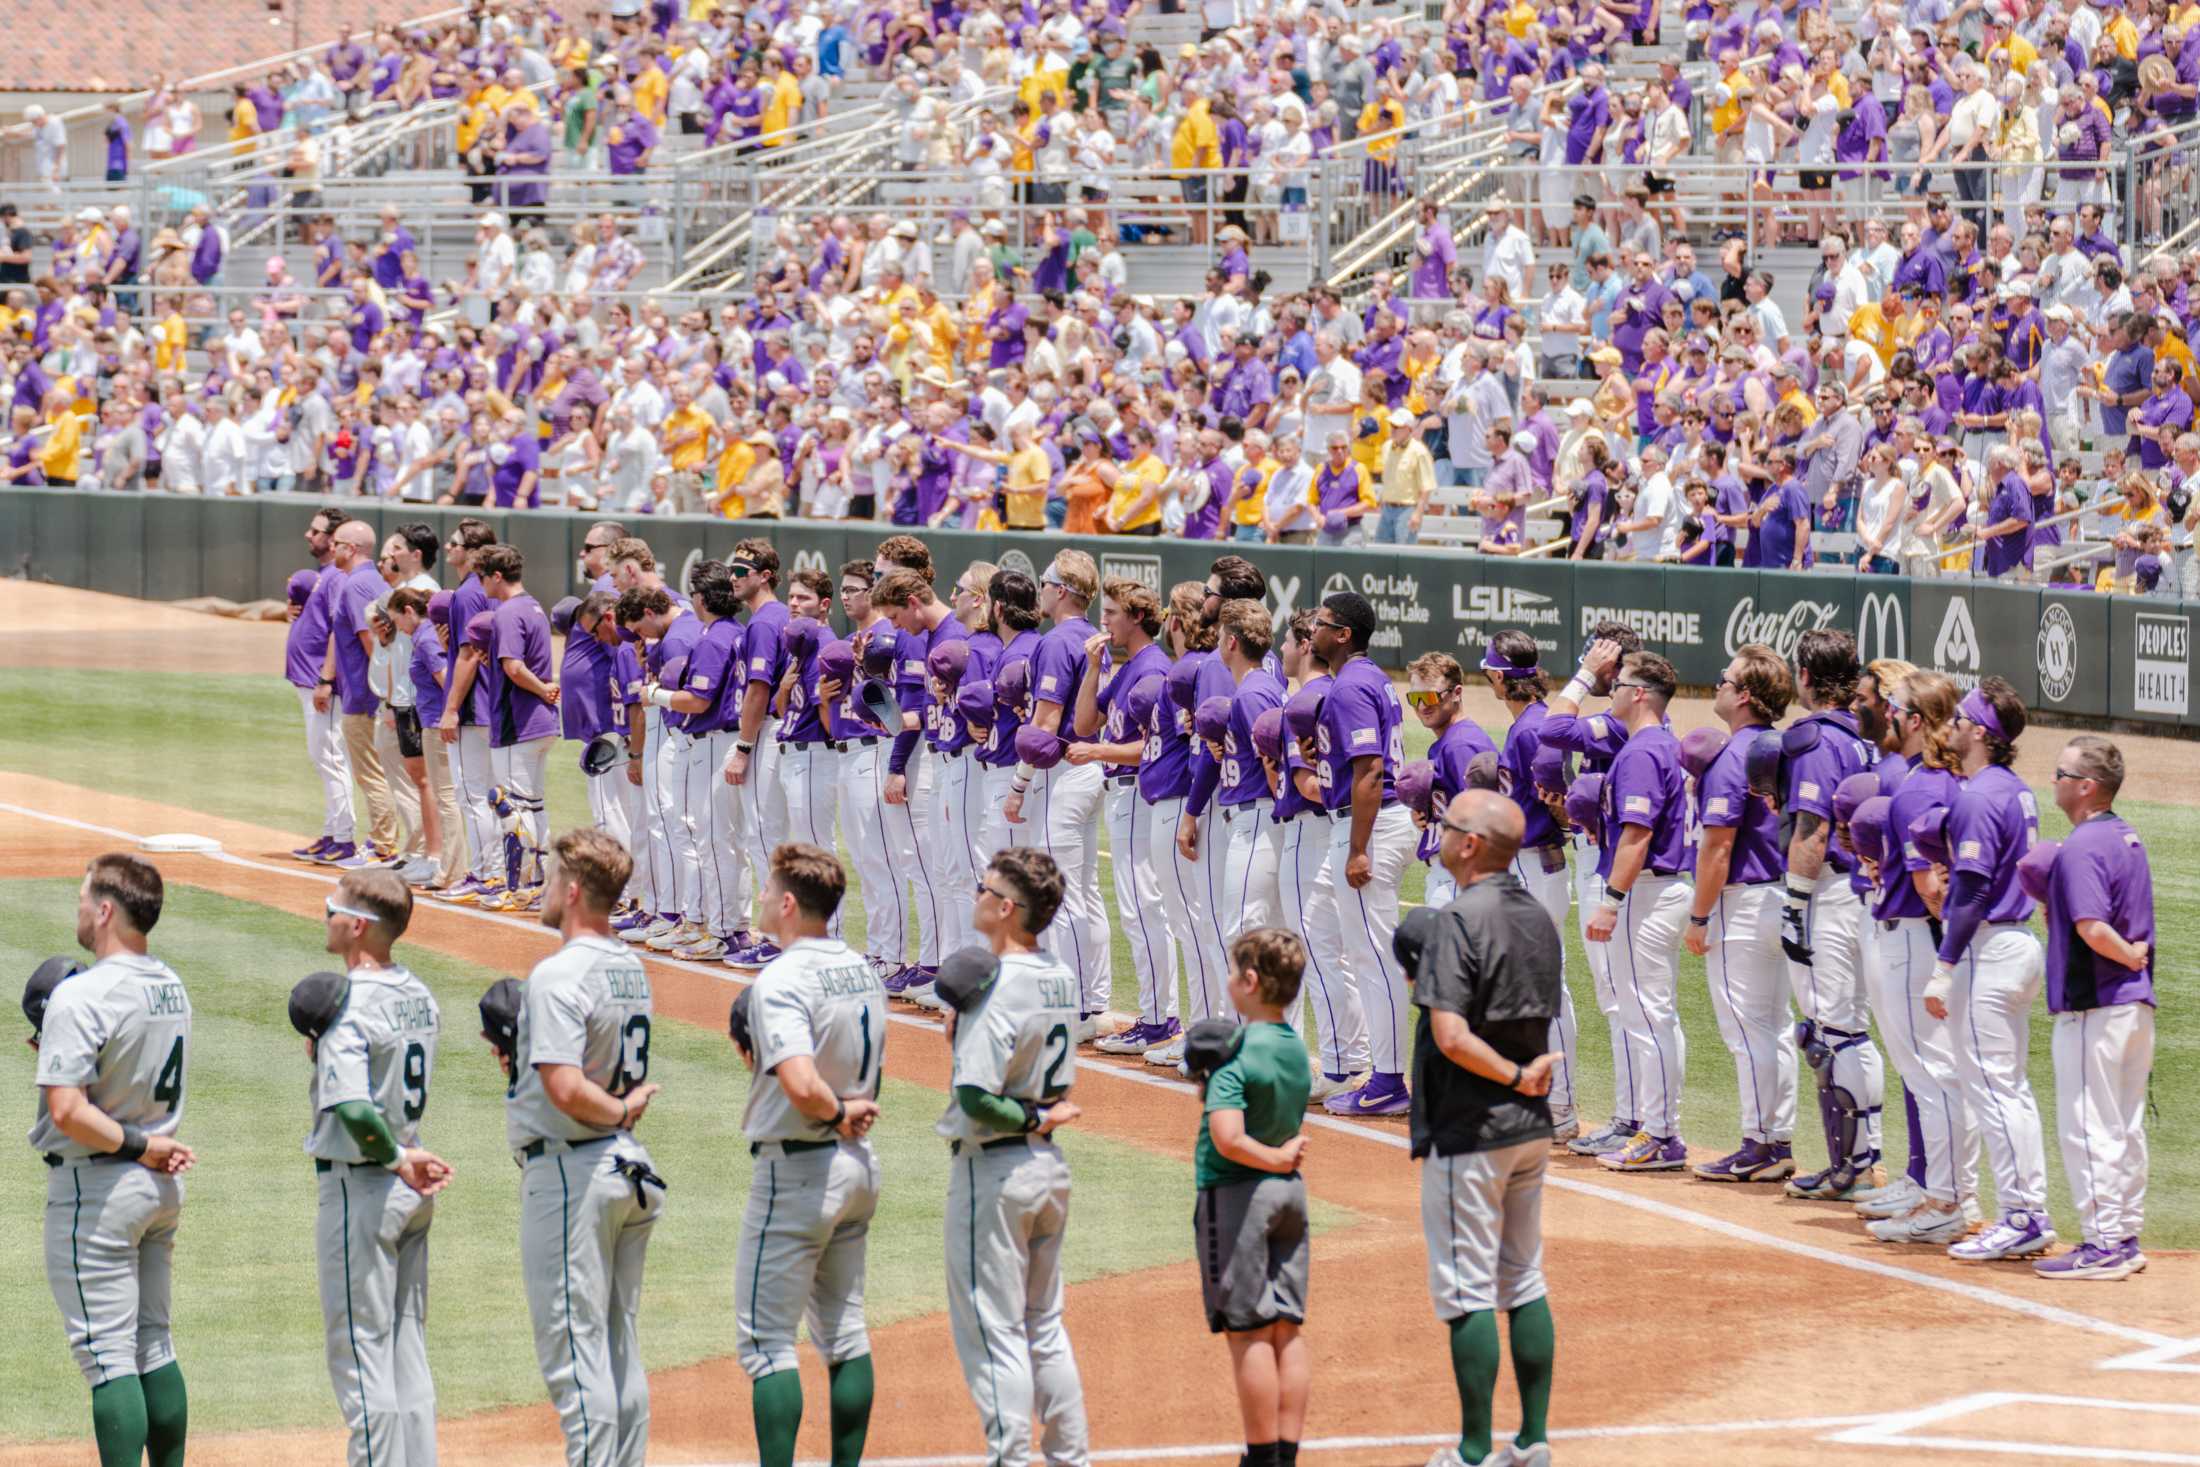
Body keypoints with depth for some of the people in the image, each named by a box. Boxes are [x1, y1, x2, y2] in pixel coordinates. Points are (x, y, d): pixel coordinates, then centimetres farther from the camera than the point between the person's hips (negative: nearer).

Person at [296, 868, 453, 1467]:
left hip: (360, 1187, -8)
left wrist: (398, 1159, -15)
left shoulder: (349, 1007, -19)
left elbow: (355, 1110, -30)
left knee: (360, 1351, -2)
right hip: (412, 1192, 9)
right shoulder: (419, 997, 7)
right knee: (407, 1347, 14)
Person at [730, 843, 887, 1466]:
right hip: (858, 1162, 9)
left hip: (797, 1169, -9)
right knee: (844, 1331, 15)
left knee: (765, 1339, -3)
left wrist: (837, 1112, -15)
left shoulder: (781, 981, -21)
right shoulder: (862, 969, 7)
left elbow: (802, 1086, -33)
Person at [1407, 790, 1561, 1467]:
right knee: (1525, 1283, 14)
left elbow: (1451, 1035, -25)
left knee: (1466, 1291, -2)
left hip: (1468, 1131, -8)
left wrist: (1516, 1077, -15)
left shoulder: (1460, 922, -17)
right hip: (1531, 1129, 8)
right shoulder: (1538, 917, 7)